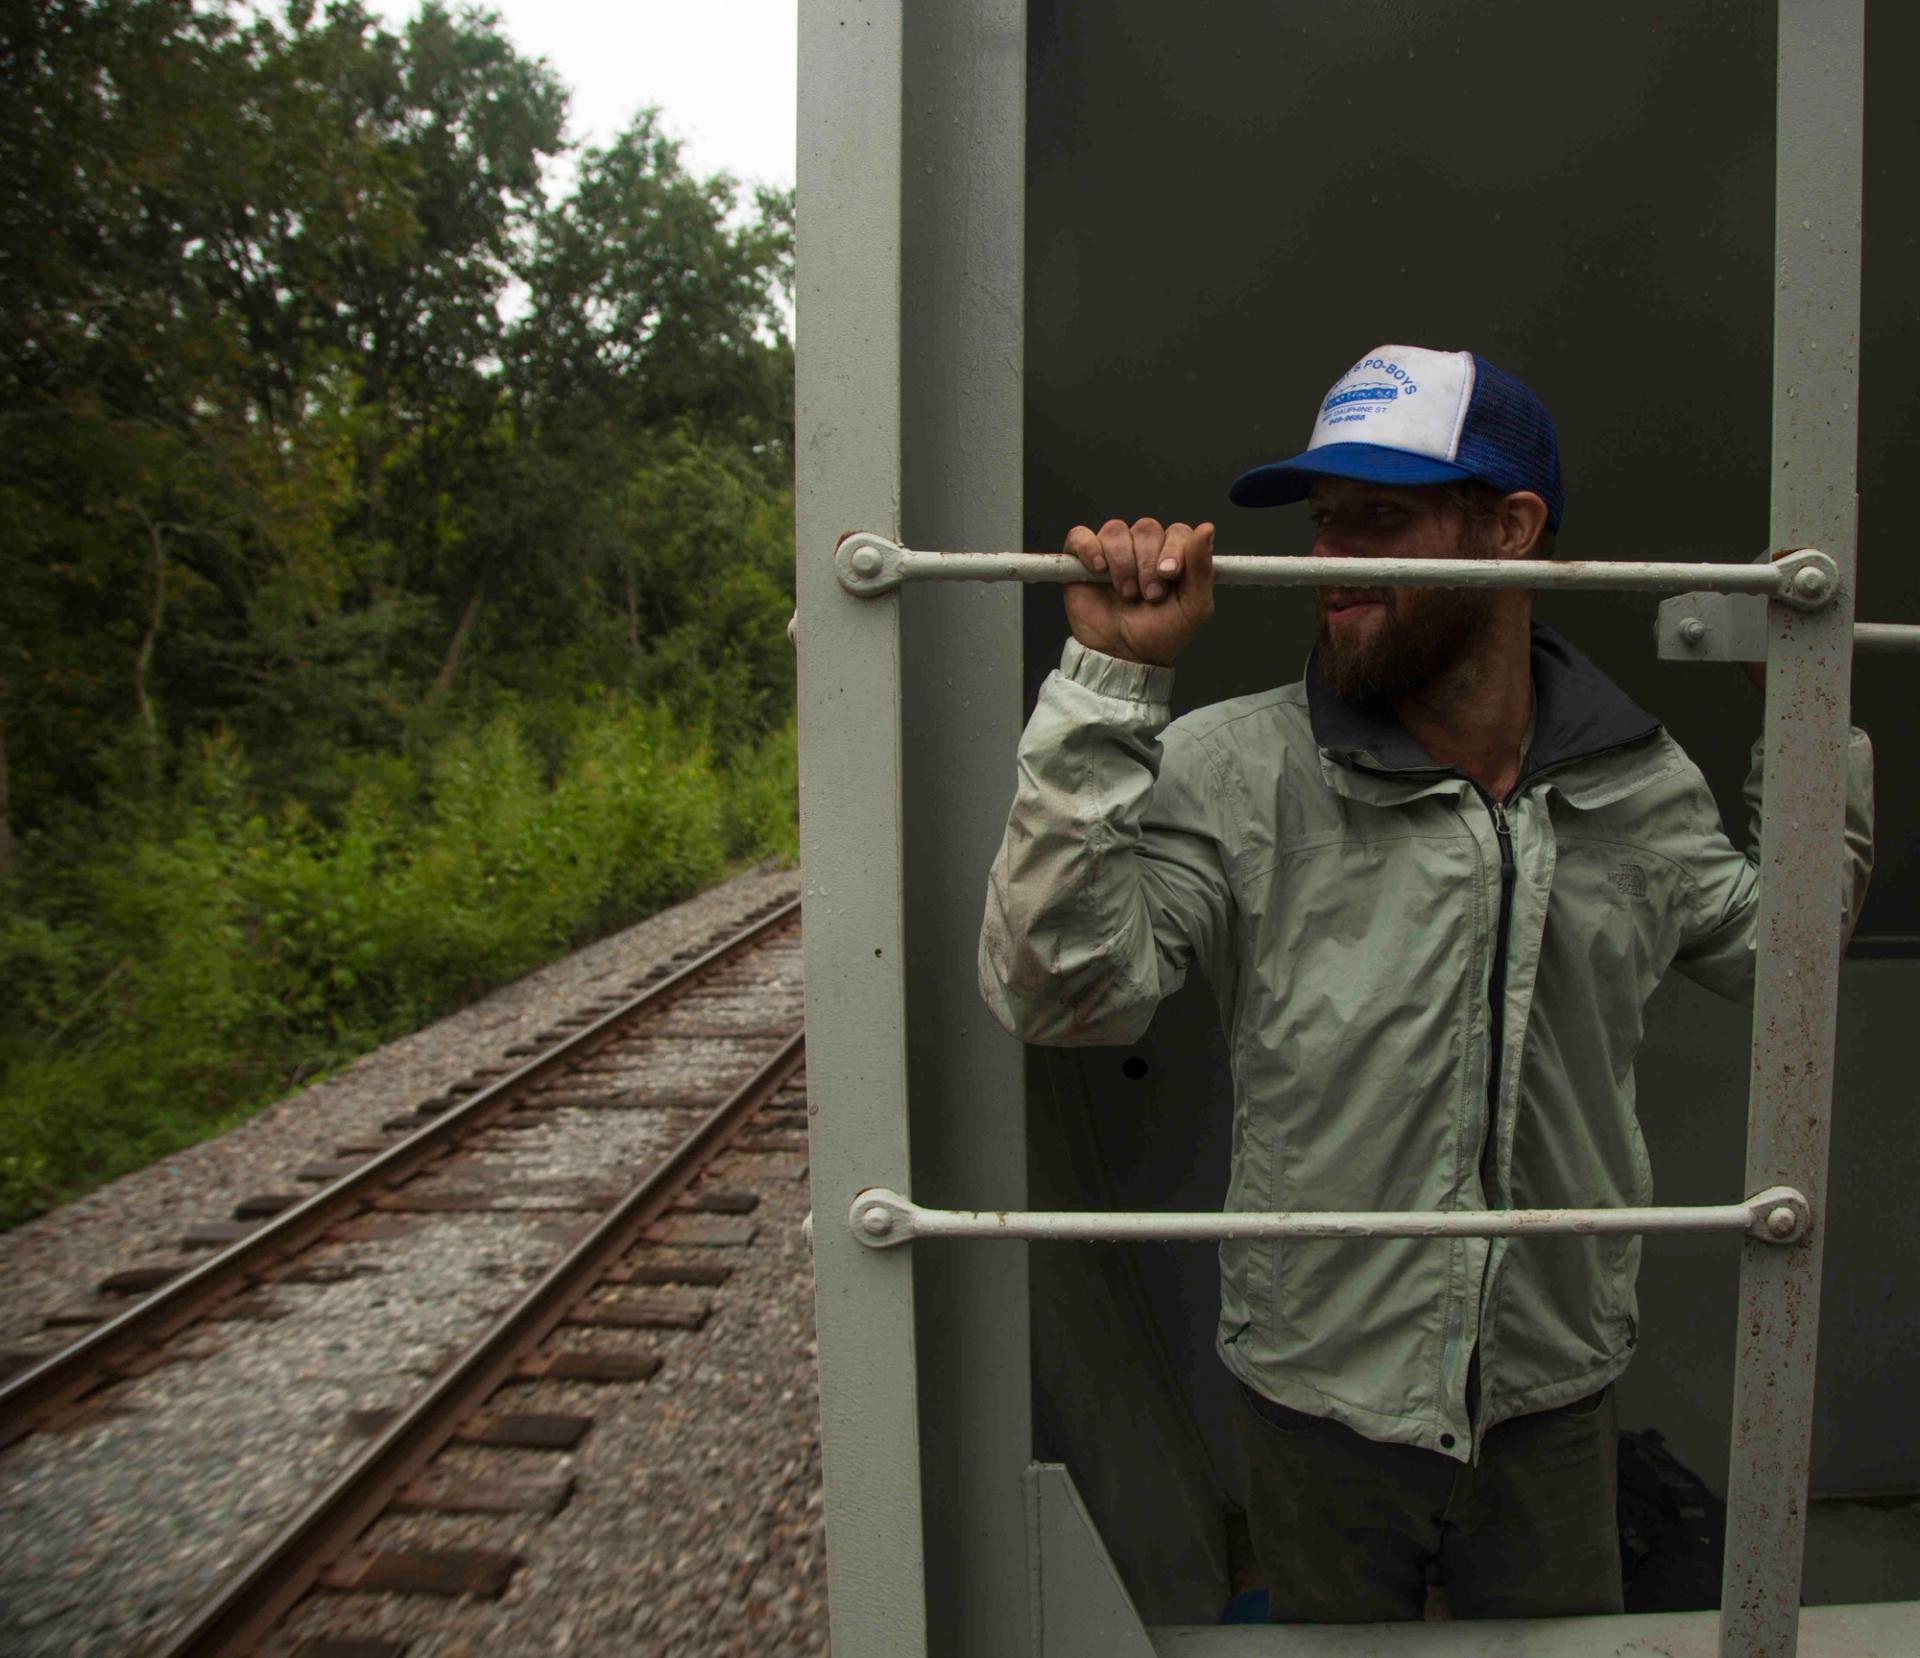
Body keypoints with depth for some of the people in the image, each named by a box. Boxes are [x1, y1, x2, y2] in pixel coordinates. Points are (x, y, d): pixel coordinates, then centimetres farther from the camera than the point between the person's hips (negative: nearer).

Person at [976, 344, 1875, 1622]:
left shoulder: (1640, 785, -5)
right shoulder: (1237, 772, -17)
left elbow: (1787, 952, 13)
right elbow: (1061, 993, -28)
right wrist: (1110, 685, -32)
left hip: (1557, 1394, 3)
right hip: (1323, 1388, -2)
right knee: (1332, 1631, 22)